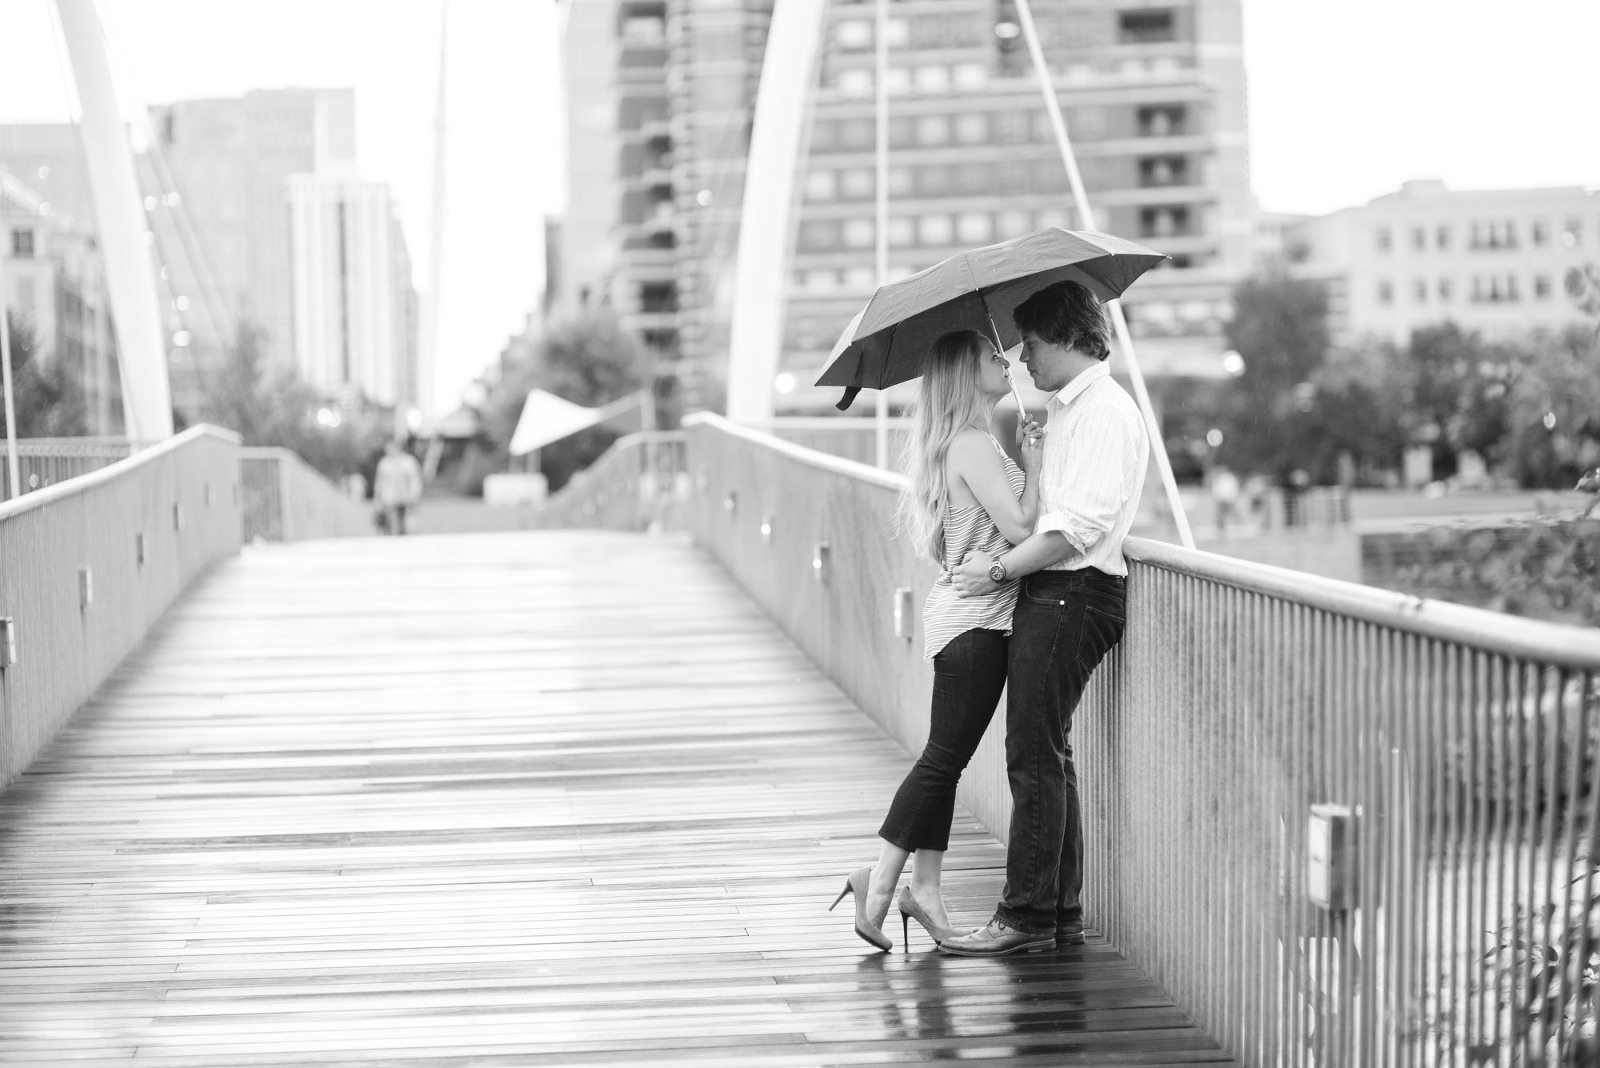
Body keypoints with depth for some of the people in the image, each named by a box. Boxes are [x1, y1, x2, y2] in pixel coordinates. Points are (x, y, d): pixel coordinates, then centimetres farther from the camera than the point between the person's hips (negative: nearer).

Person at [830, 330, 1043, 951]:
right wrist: (1034, 454, -12)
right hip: (975, 620, -10)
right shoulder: (972, 445, -15)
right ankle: (880, 880, -4)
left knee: (945, 759, 10)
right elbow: (1020, 525, -20)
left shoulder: (967, 444, 16)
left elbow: (1011, 522, 15)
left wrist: (1025, 454, 9)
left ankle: (925, 887, 13)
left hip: (963, 615, 10)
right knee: (945, 756, -6)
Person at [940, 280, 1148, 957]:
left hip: (1072, 595, -10)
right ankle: (1060, 915, 16)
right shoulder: (1062, 410, 19)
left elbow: (1080, 522, -21)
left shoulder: (1103, 411, -13)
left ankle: (1028, 916, -6)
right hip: (1050, 594, 10)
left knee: (1035, 755, -9)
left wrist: (1002, 568, -18)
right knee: (1045, 755, 12)